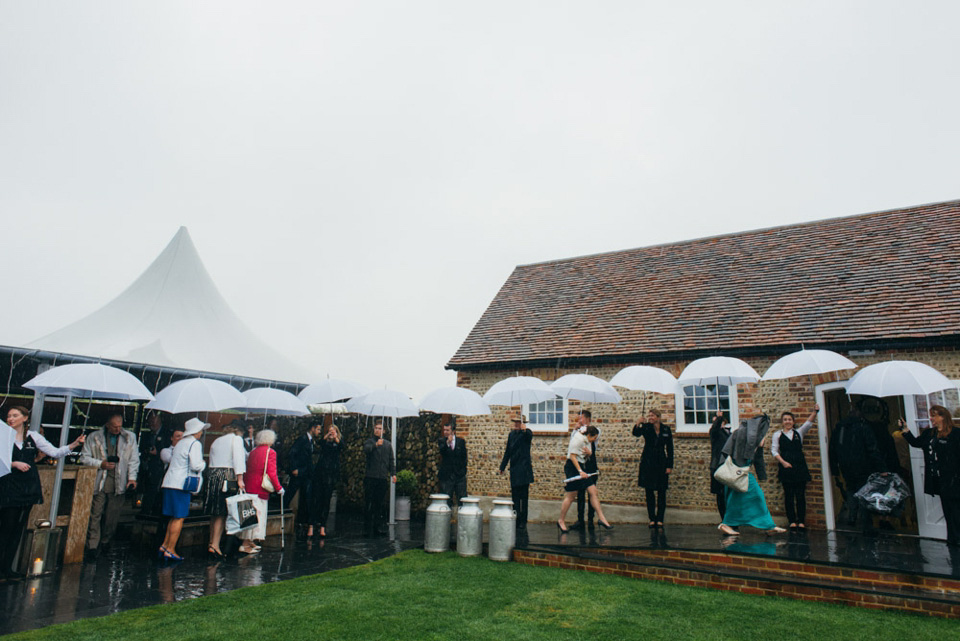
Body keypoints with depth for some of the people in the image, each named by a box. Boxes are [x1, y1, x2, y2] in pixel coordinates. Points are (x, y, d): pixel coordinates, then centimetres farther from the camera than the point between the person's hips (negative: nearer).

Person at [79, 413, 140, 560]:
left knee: (113, 516, 5)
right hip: (98, 482, -1)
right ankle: (92, 546, 2)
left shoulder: (130, 437, 8)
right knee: (95, 515, -4)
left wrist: (132, 477, -2)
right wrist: (101, 464, -9)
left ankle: (106, 542, 23)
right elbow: (84, 457, 6)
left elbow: (134, 459, 9)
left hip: (118, 483, 1)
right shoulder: (94, 437, 5)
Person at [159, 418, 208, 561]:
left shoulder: (181, 443, 17)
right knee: (179, 518, -2)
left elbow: (171, 459, 18)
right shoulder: (195, 443, -10)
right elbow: (196, 465, -19)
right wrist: (203, 463, 3)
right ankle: (170, 550, 0)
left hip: (170, 483, 9)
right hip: (181, 484, -9)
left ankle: (164, 545, 14)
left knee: (175, 517, 15)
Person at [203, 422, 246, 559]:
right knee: (222, 513, -4)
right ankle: (215, 545, -8)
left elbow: (211, 460, 18)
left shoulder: (216, 441, 21)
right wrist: (240, 478, -15)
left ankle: (211, 542, 19)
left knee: (215, 513, 14)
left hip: (211, 474, 6)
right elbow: (238, 458, -11)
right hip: (227, 476, -6)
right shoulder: (237, 439, 1)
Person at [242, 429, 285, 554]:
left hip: (249, 486, 7)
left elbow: (247, 470, 13)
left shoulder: (253, 451, 11)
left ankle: (250, 542, 22)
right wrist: (278, 488, -6)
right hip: (260, 487, -7)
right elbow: (272, 473, -13)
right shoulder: (270, 452, -9)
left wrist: (245, 483, 20)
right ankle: (246, 544, -5)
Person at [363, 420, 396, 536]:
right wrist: (376, 445, -37)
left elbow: (391, 460, 15)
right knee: (368, 504, -2)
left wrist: (393, 473, 3)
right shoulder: (369, 442, 6)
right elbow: (366, 449, -18)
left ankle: (380, 527, 12)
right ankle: (367, 528, 5)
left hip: (383, 478, 3)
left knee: (381, 504, 5)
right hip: (370, 477, -3)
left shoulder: (388, 444, 16)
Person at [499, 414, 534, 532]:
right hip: (514, 469, 6)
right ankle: (516, 521, 16)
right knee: (515, 496, 9)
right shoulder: (511, 434, 12)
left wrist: (525, 430, -54)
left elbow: (530, 435, -32)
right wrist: (502, 466, 20)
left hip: (524, 469, -6)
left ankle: (523, 523, 3)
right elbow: (508, 451, 19)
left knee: (524, 497, -2)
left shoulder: (527, 433, -6)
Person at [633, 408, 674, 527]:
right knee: (649, 492, 3)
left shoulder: (666, 429, 2)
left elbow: (670, 449, 5)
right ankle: (652, 519, 11)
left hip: (661, 464, 1)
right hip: (648, 463, 0)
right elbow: (636, 433, -22)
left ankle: (660, 519, 10)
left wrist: (669, 466, -1)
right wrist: (637, 425, -44)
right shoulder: (646, 427, -1)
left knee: (661, 492, 2)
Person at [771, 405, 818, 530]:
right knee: (789, 495, 0)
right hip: (786, 468, -2)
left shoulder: (799, 432, 15)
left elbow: (809, 422, 1)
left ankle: (801, 521, 5)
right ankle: (792, 521, 4)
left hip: (800, 467, 2)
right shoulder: (777, 434, 9)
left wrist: (815, 411, -15)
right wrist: (783, 462, -11)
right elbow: (774, 451, 2)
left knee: (801, 495, 0)